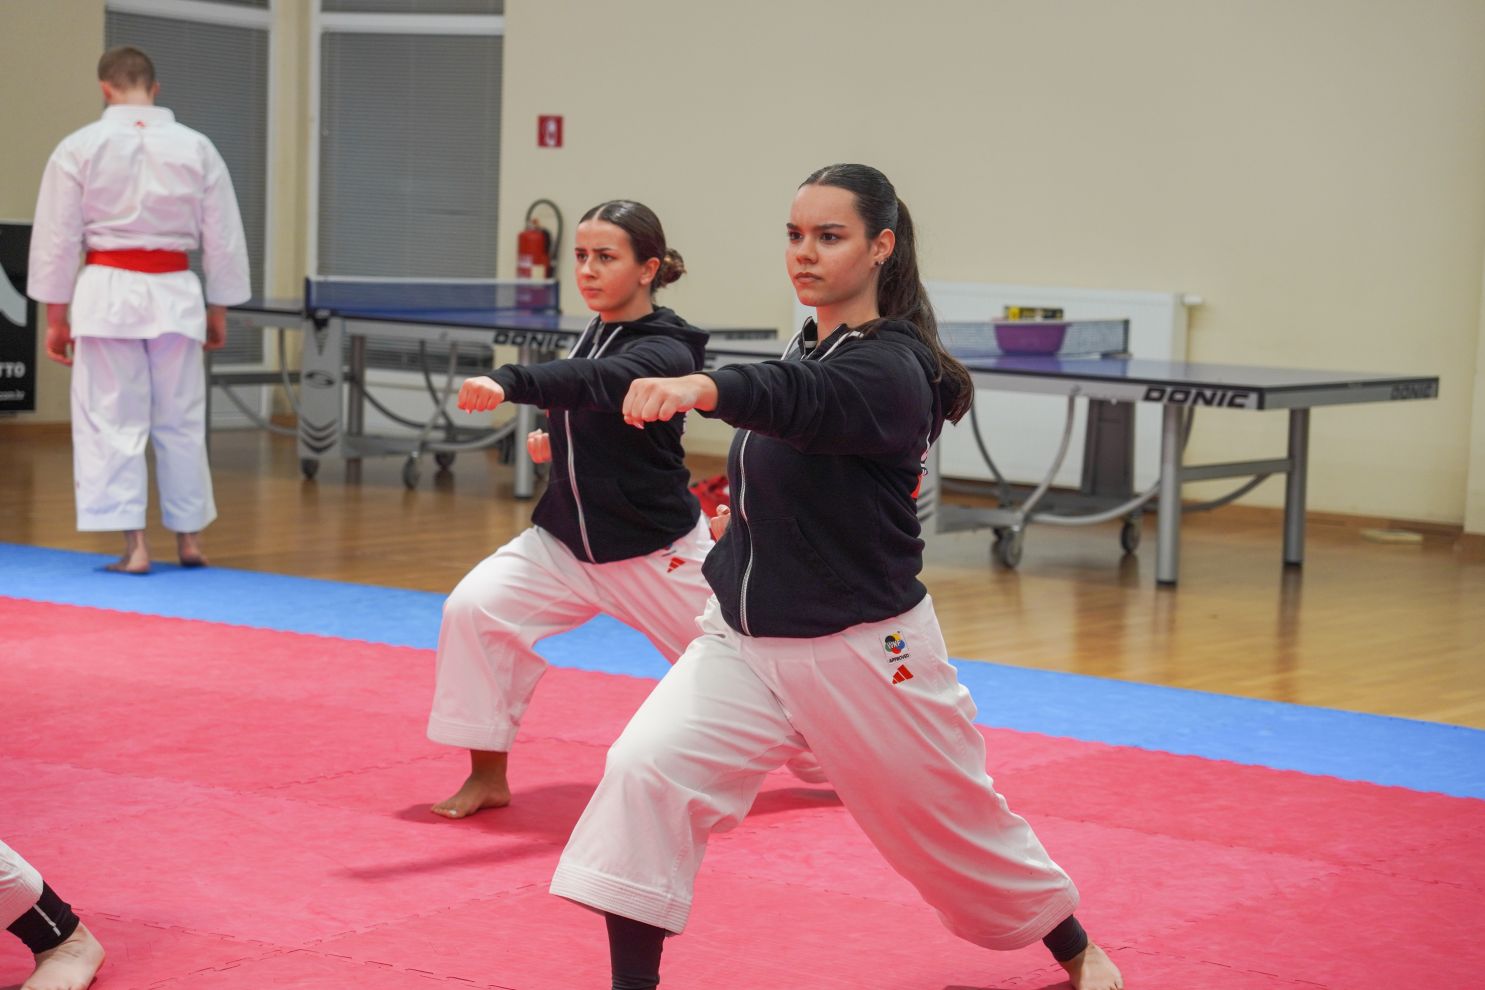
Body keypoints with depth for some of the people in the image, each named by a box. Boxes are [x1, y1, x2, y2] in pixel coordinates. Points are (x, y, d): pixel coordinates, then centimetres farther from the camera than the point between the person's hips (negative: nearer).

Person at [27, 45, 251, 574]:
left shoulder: (80, 147, -4)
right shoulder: (196, 148, 3)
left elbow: (56, 238, -2)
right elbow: (224, 238, 7)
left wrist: (55, 316, 5)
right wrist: (218, 310, 17)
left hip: (107, 293, -2)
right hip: (174, 293, 2)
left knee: (111, 422, 4)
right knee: (181, 421, 14)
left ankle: (134, 545, -1)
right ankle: (189, 539, 23)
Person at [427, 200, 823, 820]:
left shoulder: (664, 354, -19)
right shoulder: (594, 335, 5)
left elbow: (593, 381, -41)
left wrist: (509, 384, -57)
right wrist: (560, 444, 1)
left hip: (657, 553, -6)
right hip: (564, 539, 6)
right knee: (472, 608, -16)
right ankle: (488, 775, -5)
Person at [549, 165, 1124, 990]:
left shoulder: (891, 371, -19)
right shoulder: (814, 349, 6)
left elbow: (802, 398, -43)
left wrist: (704, 388, -62)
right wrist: (748, 490, 2)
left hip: (863, 652, -6)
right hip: (747, 639, 6)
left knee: (954, 823, 13)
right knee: (645, 769, -16)